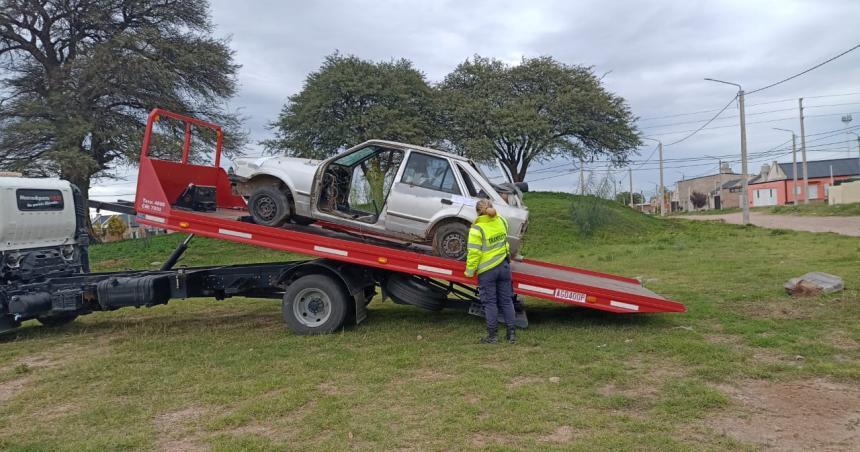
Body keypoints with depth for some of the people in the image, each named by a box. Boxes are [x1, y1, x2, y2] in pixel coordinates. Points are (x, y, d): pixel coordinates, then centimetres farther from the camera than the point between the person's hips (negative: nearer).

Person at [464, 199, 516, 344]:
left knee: (489, 302, 6)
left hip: (487, 270, -5)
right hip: (504, 266, 5)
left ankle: (493, 335, 10)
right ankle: (512, 333, 16)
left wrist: (469, 270, -8)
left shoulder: (477, 229, -18)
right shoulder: (501, 221, -2)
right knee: (506, 300, 13)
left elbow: (474, 252, -18)